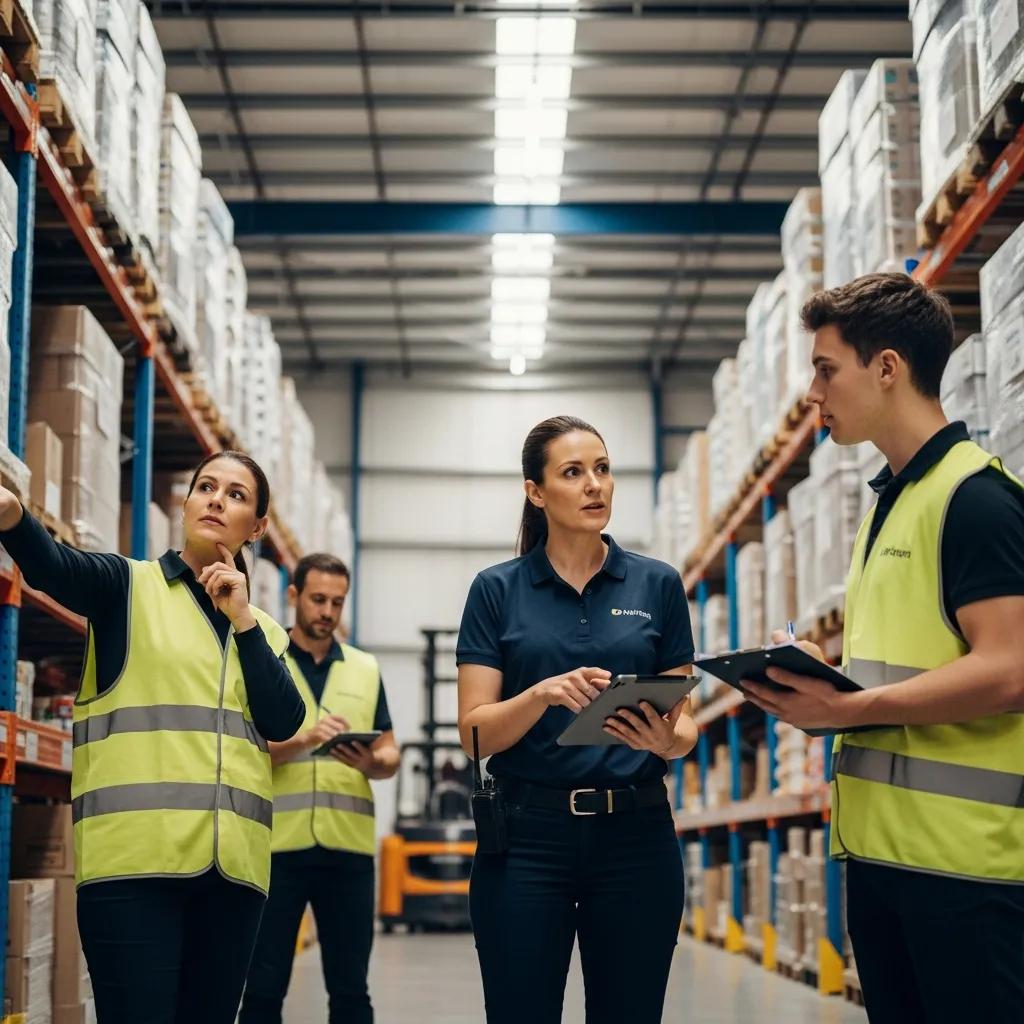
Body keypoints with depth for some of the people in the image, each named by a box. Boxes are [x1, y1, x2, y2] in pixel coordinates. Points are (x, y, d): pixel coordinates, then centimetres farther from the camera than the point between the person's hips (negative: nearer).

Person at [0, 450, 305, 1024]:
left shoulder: (266, 630, 19)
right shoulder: (128, 587, 7)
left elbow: (283, 723, 4)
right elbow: (54, 566, -16)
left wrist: (243, 621, -2)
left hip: (233, 863, 4)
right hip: (135, 852, -4)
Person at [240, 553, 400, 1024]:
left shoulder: (366, 668, 13)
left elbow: (390, 753, 12)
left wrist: (373, 762, -11)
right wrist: (303, 740, -21)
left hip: (349, 847, 3)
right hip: (276, 845, -2)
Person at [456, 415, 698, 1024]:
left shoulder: (658, 585, 6)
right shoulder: (498, 590, 3)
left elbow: (685, 722, 6)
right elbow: (476, 733, -3)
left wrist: (669, 740, -17)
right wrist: (544, 694, -21)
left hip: (636, 835, 1)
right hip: (527, 837, -1)